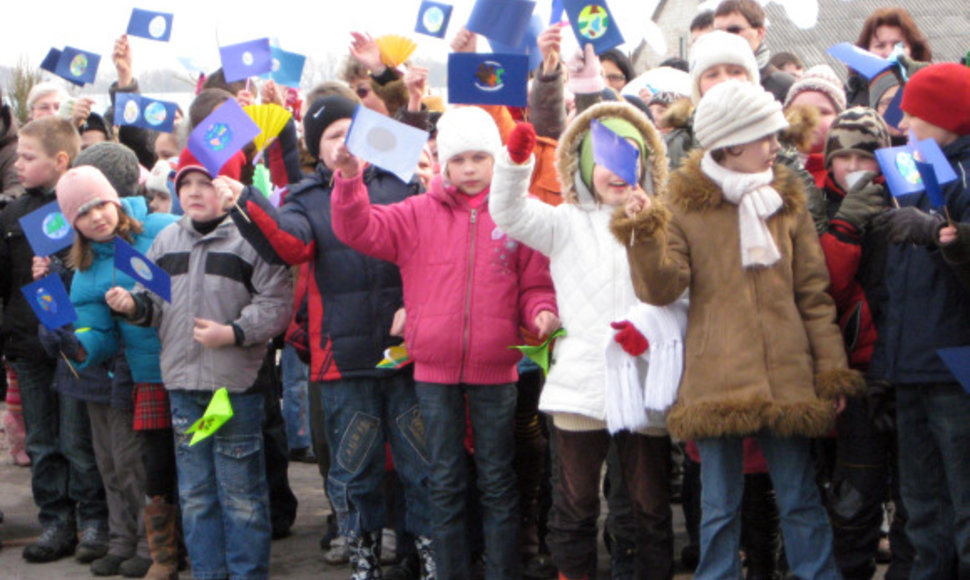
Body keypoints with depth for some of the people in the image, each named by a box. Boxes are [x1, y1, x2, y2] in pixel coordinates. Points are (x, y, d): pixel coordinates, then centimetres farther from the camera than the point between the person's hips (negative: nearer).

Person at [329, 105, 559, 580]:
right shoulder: (420, 213, 4)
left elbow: (535, 284, 6)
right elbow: (359, 230, -4)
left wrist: (541, 313, -14)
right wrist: (349, 182, -19)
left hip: (495, 368, -1)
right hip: (434, 367, 1)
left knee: (497, 481, 8)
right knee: (445, 482, 10)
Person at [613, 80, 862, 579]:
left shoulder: (787, 201, 10)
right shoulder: (684, 205, 2)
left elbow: (814, 293, 10)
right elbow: (662, 289, -6)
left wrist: (832, 367, 4)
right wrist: (645, 237, -22)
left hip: (787, 378, 2)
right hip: (717, 381, -2)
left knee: (800, 501, 7)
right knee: (719, 506, 6)